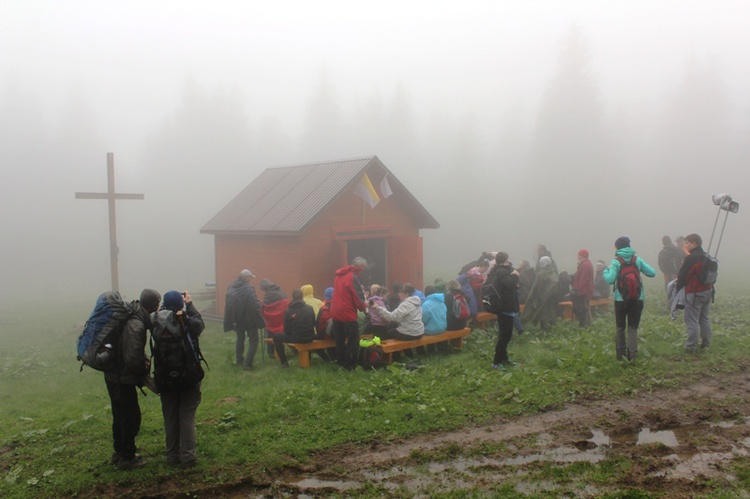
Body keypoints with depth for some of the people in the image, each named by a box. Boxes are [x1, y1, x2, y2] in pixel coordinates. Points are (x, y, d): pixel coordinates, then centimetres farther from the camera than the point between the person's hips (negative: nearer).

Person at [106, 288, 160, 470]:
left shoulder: (132, 317, 5)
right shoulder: (135, 325, -27)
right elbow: (132, 359, -29)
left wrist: (143, 360, 0)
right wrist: (144, 375, -11)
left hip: (114, 375, 10)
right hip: (122, 378, -10)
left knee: (120, 415, 21)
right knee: (131, 417, 3)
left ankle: (119, 453, 35)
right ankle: (127, 458, 14)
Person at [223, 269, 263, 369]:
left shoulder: (230, 288, -3)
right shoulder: (248, 289, -21)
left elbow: (228, 304, 4)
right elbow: (255, 305, -24)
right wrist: (259, 304, -2)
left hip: (236, 319, 6)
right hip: (249, 319, -6)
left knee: (240, 339, 23)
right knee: (253, 340, 7)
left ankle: (239, 361, 29)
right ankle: (247, 363, -1)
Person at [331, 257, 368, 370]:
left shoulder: (339, 274, 12)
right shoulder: (353, 277, -15)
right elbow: (358, 297, -17)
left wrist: (361, 292, 16)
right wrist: (362, 307, 2)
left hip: (336, 313, 8)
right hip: (348, 314, -8)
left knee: (340, 340, 16)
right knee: (353, 341, 0)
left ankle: (340, 364, 22)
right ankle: (350, 367, 1)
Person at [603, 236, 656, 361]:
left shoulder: (616, 261, -9)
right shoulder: (638, 260, 0)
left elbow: (610, 279, -18)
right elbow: (652, 273, -2)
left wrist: (606, 271, 2)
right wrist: (639, 269, 15)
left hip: (621, 299, -2)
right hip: (637, 299, 2)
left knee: (620, 327, 12)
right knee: (633, 328, 7)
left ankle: (620, 354, 16)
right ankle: (631, 355, -2)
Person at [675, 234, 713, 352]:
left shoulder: (690, 258, -18)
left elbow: (683, 276, -14)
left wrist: (678, 286, 4)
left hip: (694, 293, -8)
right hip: (708, 291, 9)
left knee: (692, 321, -2)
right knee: (704, 318, 18)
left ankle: (691, 346, 1)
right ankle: (706, 343, 25)